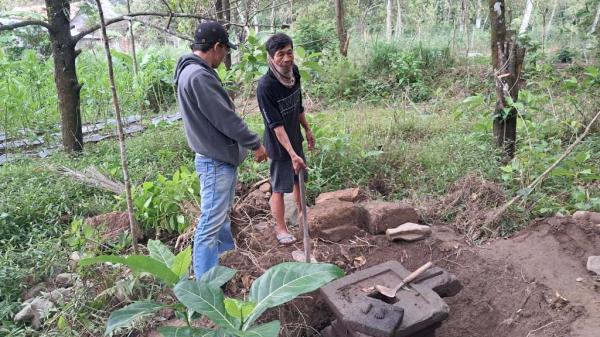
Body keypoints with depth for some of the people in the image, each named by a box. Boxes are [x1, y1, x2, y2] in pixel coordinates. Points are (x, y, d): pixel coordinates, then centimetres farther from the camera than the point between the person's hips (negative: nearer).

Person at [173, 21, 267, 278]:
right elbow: (225, 118, -22)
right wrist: (255, 143, -10)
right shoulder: (198, 76, -24)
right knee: (211, 222, -2)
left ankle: (227, 257, 45)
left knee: (222, 213, 26)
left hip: (220, 156, 11)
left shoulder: (193, 71, 10)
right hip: (216, 160, -11)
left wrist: (247, 142, 17)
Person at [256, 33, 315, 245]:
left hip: (295, 139, 7)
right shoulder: (265, 86, -28)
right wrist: (292, 153, -32)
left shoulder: (294, 72, -6)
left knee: (299, 178, 24)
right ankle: (280, 227, 27)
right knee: (279, 188, 7)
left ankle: (301, 212, 47)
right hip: (279, 145, -7)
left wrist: (307, 130, 16)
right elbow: (276, 125, -29)